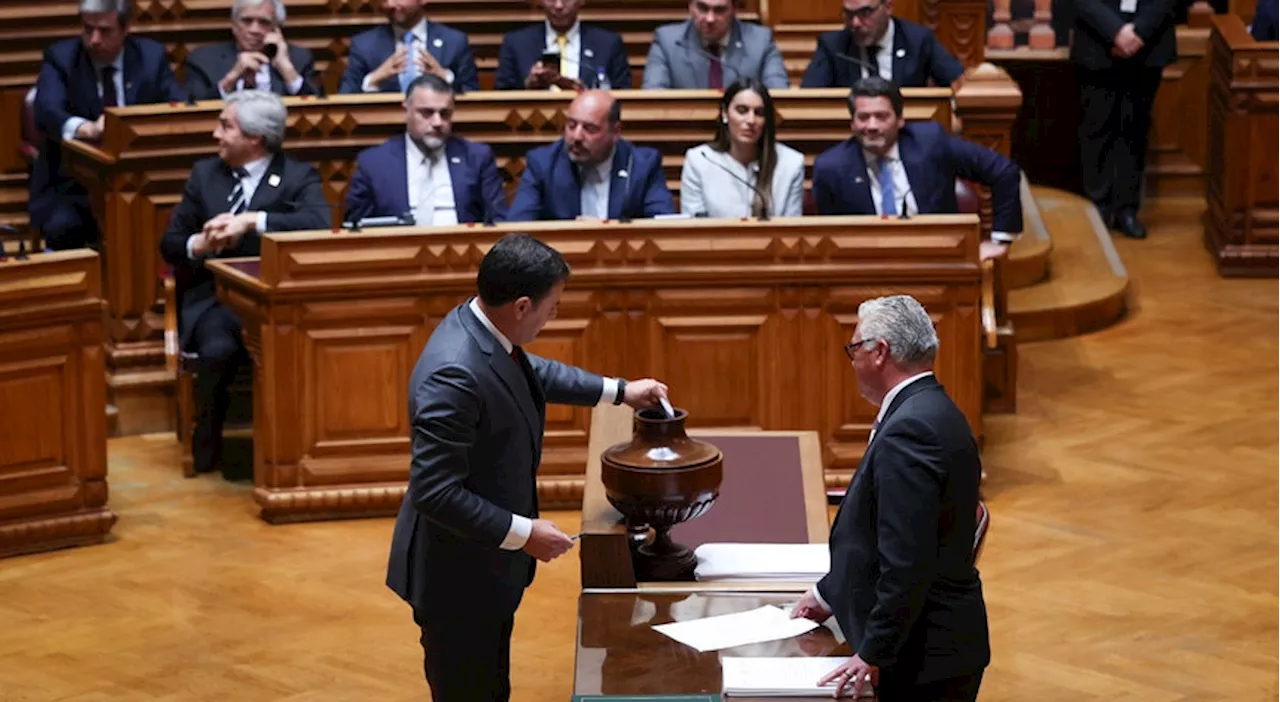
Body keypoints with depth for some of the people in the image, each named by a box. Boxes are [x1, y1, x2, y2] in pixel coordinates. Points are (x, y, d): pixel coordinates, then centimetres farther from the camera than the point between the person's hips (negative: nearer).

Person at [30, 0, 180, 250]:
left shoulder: (152, 56, 6)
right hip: (71, 184, -1)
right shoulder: (60, 57, -1)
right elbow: (46, 111, -18)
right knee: (63, 227, -32)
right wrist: (87, 128, -40)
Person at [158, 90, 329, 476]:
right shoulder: (204, 173, 16)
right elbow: (170, 244, 16)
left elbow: (319, 224, -17)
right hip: (214, 297, 2)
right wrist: (199, 245, -8)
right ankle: (206, 446, -13)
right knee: (218, 349, -32)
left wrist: (252, 221, -23)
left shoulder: (298, 177, 4)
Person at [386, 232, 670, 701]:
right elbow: (435, 492, -31)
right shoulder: (455, 375, -33)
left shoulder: (481, 326, -3)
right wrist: (524, 534, -24)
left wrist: (619, 391, 24)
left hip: (487, 565, 10)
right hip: (458, 578, -10)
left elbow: (531, 371, 20)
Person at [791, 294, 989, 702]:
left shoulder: (908, 430, -20)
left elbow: (907, 561, -25)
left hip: (925, 657, -10)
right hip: (942, 646, 10)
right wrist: (829, 594, 24)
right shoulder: (935, 414, 12)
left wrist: (874, 653, -20)